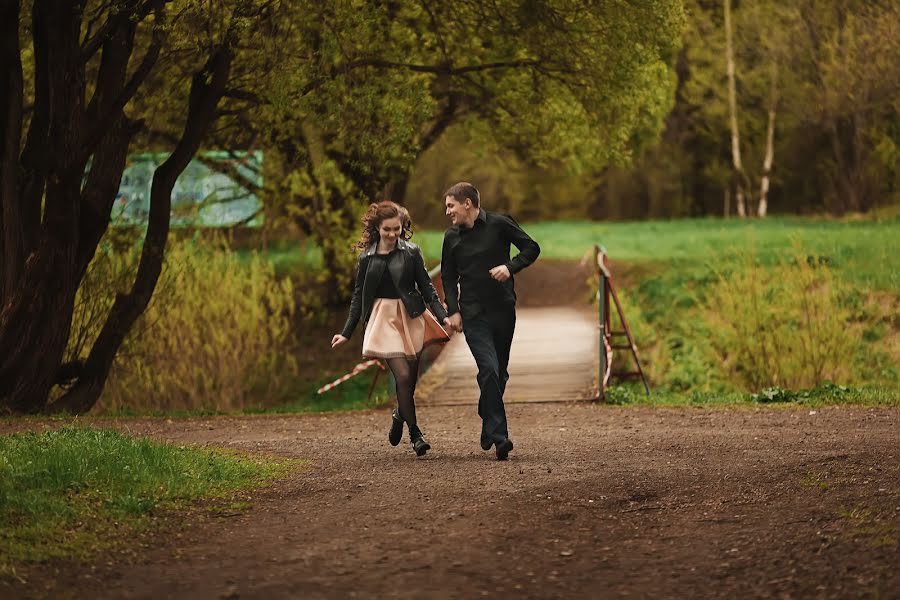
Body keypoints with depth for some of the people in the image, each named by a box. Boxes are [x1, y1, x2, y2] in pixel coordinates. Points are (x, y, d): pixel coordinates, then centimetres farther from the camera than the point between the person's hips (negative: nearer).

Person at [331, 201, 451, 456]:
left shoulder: (411, 252, 3)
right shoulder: (366, 258, 5)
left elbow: (426, 287, 5)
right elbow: (359, 296, 11)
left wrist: (442, 316, -8)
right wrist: (346, 332, 9)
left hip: (412, 318, 1)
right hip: (384, 319, -1)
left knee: (411, 378, 4)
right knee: (403, 375, -14)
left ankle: (400, 415, 35)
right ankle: (415, 433, -4)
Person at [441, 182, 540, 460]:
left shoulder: (500, 224, -2)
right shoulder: (452, 237, 7)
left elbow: (531, 248, 2)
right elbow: (448, 278, 13)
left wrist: (510, 266, -14)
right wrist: (453, 310, 1)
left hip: (503, 309, 0)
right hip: (473, 313, 0)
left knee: (499, 373, 8)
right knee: (489, 369, -16)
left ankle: (489, 429, 26)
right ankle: (498, 436, -19)